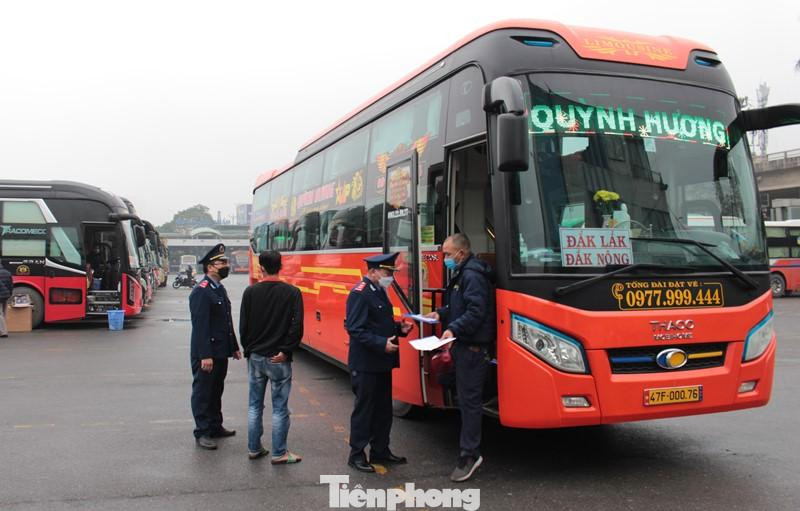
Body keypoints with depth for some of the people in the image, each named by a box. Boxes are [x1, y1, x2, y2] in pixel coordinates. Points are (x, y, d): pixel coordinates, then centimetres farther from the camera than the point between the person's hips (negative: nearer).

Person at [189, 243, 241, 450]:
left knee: (216, 391, 18)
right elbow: (200, 326, -21)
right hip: (206, 354, -9)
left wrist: (234, 347, 18)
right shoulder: (201, 291, -16)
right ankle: (202, 433, 9)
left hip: (221, 352, 9)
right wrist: (205, 356, -24)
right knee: (202, 392, 1)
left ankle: (215, 427, 30)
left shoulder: (220, 289, 13)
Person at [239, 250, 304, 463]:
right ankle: (279, 453, 10)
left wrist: (248, 349, 12)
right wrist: (285, 351, -7)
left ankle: (254, 449, 23)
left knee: (255, 405, 15)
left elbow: (243, 325, 1)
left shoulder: (251, 292, -2)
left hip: (255, 357, 3)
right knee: (280, 407, 5)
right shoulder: (292, 292, -8)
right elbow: (297, 326, -14)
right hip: (279, 359, -3)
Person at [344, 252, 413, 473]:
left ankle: (380, 450, 29)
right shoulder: (359, 293, -17)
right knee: (364, 409, 2)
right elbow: (355, 329, -22)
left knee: (383, 409, 16)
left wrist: (399, 328, 5)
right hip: (365, 364, -9)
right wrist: (382, 343, -28)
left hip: (382, 363, 9)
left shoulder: (379, 291, 12)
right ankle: (356, 455, 15)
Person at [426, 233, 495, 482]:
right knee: (465, 397, 14)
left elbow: (476, 311, -24)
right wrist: (441, 314, 10)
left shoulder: (473, 276, -16)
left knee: (469, 399, -6)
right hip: (464, 345, 11)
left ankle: (469, 454, 0)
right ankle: (469, 450, 23)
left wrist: (454, 329, -31)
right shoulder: (462, 274, 17)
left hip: (473, 347, -11)